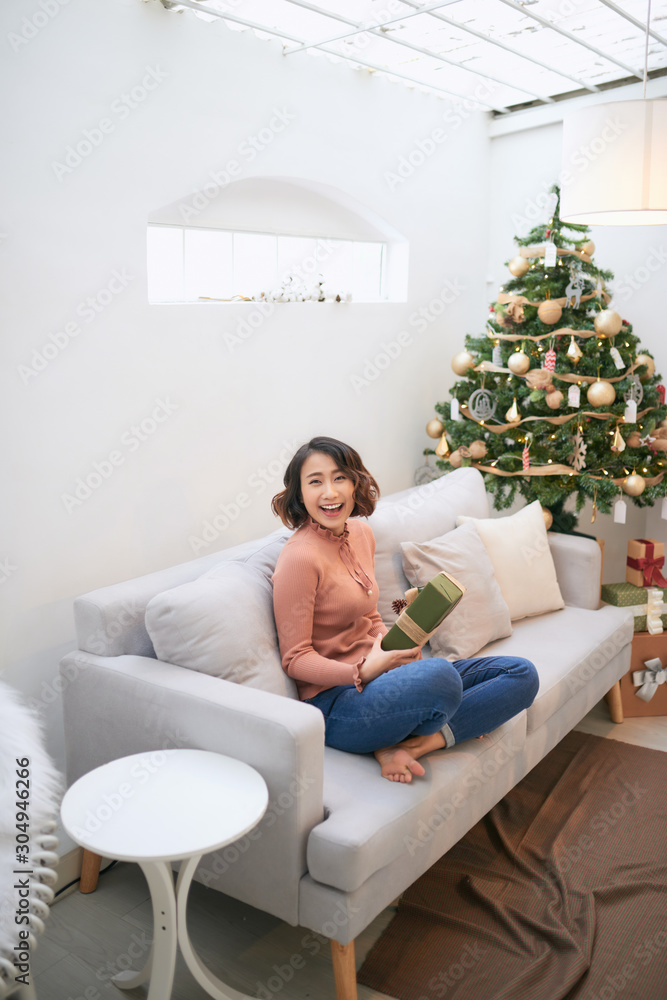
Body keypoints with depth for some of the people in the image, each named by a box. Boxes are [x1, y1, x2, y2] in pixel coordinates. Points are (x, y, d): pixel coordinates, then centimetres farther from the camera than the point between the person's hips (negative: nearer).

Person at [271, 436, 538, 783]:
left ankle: (410, 744, -12)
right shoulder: (299, 558, -16)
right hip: (335, 705, -9)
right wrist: (364, 672, -27)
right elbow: (295, 659, -14)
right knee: (439, 674, -40)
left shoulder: (360, 533, 9)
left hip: (377, 674, 9)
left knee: (522, 674, 2)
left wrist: (397, 647, -3)